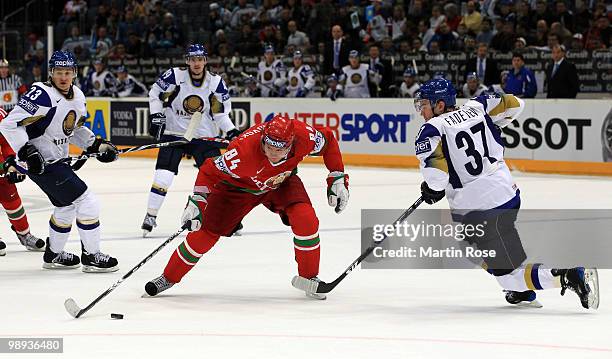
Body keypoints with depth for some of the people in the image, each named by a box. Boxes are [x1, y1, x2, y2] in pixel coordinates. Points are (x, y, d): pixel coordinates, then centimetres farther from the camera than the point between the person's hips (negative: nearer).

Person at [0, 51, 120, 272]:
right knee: (87, 202, -10)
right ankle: (91, 257, 1)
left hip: (58, 160, 10)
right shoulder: (43, 95, -22)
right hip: (42, 163, -10)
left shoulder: (77, 96, 5)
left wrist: (98, 145, 11)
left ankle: (53, 255, 41)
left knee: (66, 207, 24)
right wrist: (27, 152, -30)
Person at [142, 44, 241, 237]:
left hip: (204, 136, 2)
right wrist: (156, 117, -8)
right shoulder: (174, 76, -12)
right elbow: (155, 94, 1)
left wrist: (230, 131, -9)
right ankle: (150, 216, 0)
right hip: (173, 133, -2)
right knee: (163, 174, -12)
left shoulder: (216, 82, -4)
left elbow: (220, 112, 3)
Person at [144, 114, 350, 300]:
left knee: (306, 219, -22)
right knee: (206, 231, -7)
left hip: (282, 181, 2)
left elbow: (328, 141, -10)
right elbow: (210, 171, -29)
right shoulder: (244, 149, -42)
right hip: (239, 184, -2)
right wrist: (197, 202, -38)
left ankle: (309, 277, 1)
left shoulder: (304, 137, -33)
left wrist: (338, 179, -10)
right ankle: (169, 277, 15)